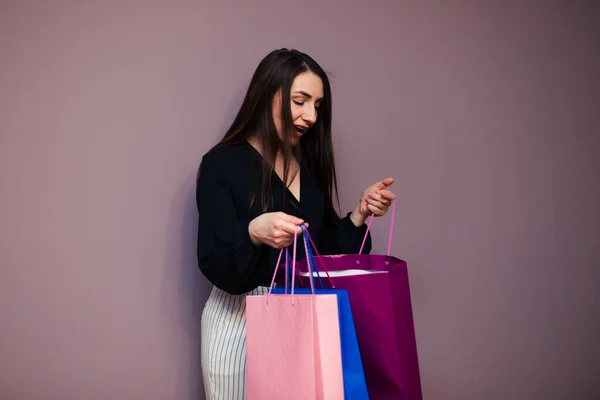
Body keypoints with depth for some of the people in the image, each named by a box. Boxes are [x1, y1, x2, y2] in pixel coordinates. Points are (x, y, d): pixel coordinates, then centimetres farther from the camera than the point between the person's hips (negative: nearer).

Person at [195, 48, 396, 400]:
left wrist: (359, 213, -4)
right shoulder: (222, 163, -9)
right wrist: (253, 233, -32)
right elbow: (216, 268, -14)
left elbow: (326, 253, 10)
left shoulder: (309, 165, 8)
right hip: (241, 320, -5)